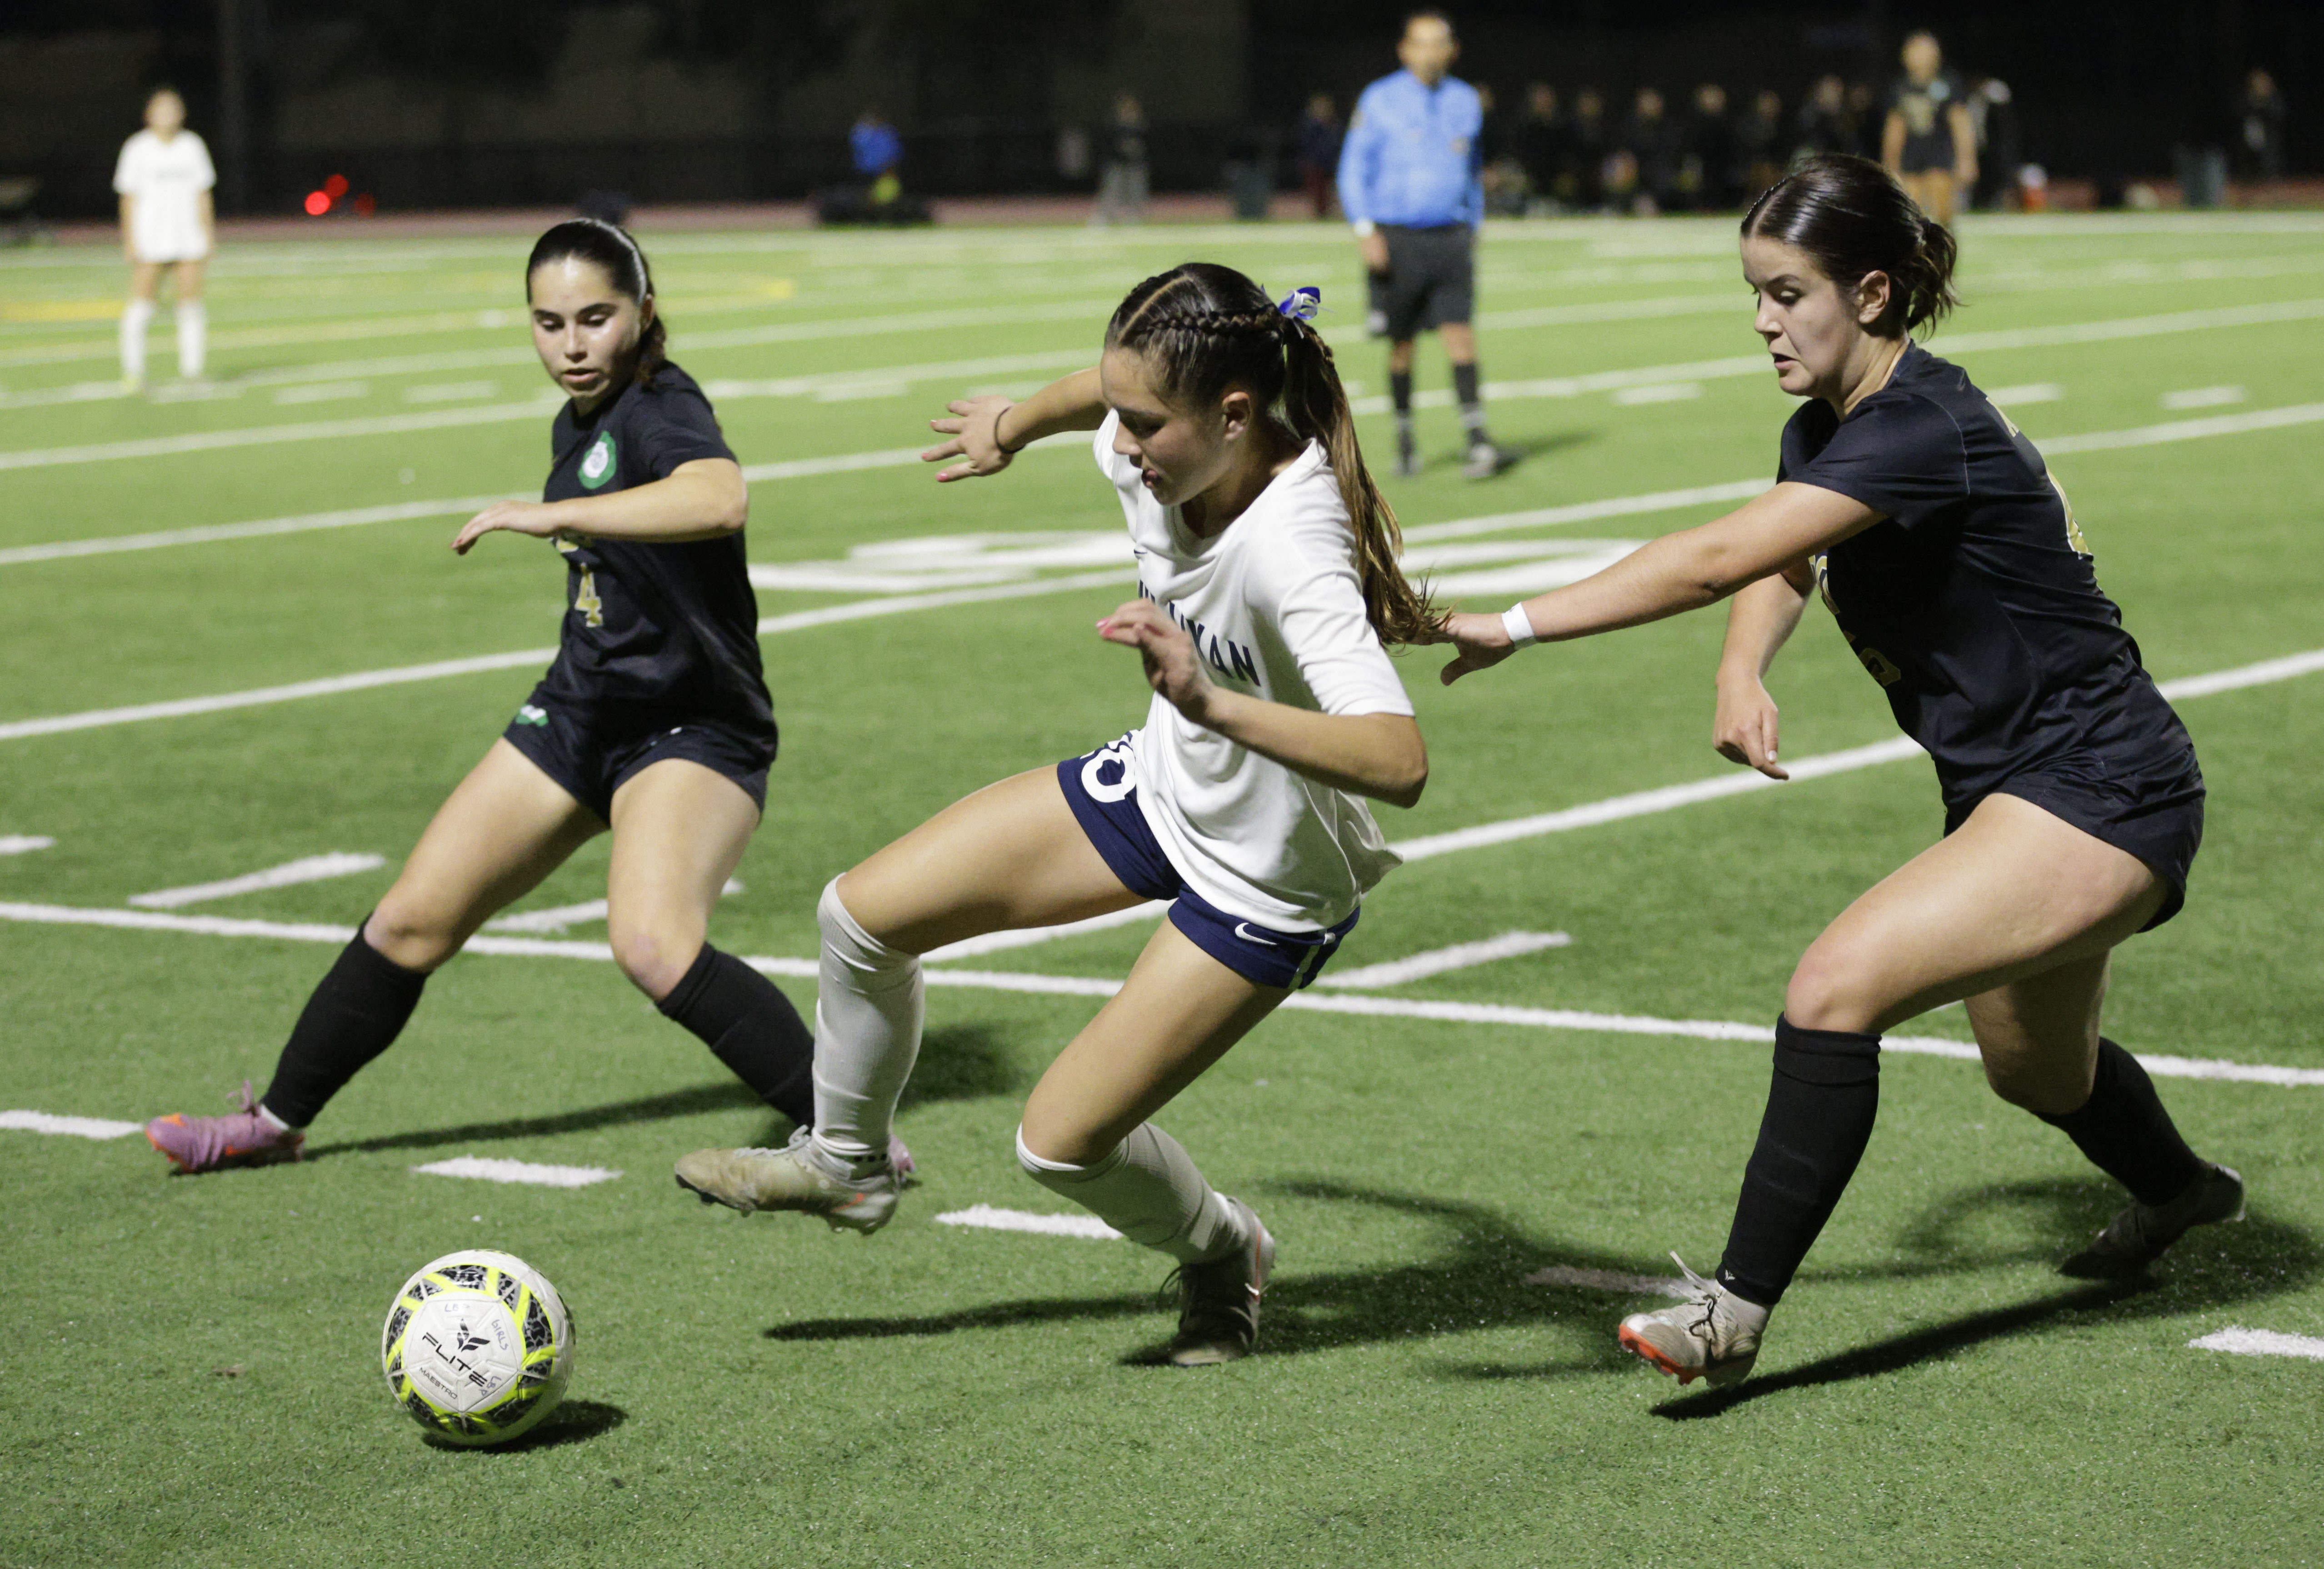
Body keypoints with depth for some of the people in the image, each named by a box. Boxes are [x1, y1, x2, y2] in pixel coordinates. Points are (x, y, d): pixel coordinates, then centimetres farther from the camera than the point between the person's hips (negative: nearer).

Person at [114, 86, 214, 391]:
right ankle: (133, 371, -1)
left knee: (191, 302, -2)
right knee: (140, 305, -7)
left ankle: (191, 369, 4)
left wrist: (208, 237, 8)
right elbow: (129, 198, 1)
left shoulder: (193, 146, 9)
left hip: (189, 239, 3)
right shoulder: (138, 149, 1)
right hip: (149, 238, -3)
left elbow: (202, 195, 13)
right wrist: (130, 242, -5)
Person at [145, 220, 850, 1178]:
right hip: (580, 711, 8)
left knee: (654, 947, -32)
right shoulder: (577, 425, 7)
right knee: (413, 920, 9)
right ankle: (276, 1122, 28)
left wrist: (548, 515, -44)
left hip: (693, 730, -8)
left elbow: (720, 498, -44)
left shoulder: (662, 409, -20)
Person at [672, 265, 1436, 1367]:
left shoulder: (1291, 552, -40)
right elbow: (1097, 394, 10)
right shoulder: (1157, 452, -18)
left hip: (1269, 883, -8)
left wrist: (1213, 703, -62)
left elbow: (1397, 761, -52)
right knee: (862, 914, 6)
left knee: (1061, 1143, -5)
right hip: (1161, 785, 8)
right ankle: (845, 1162, 34)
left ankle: (1223, 1255, 28)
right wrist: (1011, 428, 30)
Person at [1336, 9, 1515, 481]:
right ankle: (1404, 440, 18)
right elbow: (1353, 168, 0)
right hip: (1397, 238, -2)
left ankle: (1476, 442, -15)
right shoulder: (1379, 101, 0)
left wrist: (1473, 228, 19)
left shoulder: (1465, 102, 10)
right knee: (1402, 345, 4)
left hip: (1451, 240, 2)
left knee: (1460, 335, -10)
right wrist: (1365, 229, -11)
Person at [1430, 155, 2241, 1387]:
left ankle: (1739, 1311, -17)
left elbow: (1720, 556, -35)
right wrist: (1742, 670, -9)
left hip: (2098, 796, -10)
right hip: (2012, 790, 10)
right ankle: (2179, 1191, 61)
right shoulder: (1823, 429, 1)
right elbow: (1778, 572, 14)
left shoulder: (1922, 431, -27)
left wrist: (1513, 626, -36)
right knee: (2037, 1071, 30)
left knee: (1835, 990, -24)